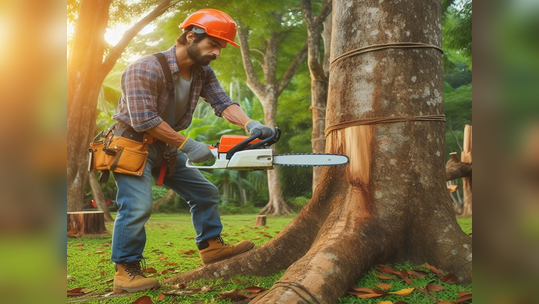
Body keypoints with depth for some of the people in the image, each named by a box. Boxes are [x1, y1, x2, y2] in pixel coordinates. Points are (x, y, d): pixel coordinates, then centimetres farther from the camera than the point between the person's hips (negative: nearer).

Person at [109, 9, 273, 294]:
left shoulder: (203, 73, 0)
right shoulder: (145, 68, -24)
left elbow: (222, 102, -12)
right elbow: (144, 119, -29)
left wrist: (250, 124, -32)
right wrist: (187, 145, -28)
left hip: (166, 149, 8)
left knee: (206, 193, 8)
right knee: (137, 205, -20)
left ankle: (211, 246, 21)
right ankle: (125, 272, -7)